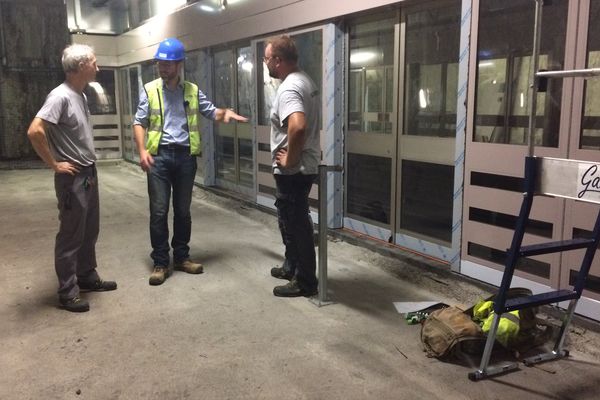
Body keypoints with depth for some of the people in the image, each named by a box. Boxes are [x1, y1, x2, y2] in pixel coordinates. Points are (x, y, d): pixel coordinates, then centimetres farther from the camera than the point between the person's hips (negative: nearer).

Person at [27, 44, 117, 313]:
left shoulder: (81, 95, 10)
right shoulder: (60, 96, -18)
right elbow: (34, 131, -26)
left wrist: (89, 168, 14)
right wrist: (54, 165, -19)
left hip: (89, 174, 9)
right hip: (72, 177, -9)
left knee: (90, 231, 17)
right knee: (71, 235, 0)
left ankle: (87, 277, 31)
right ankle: (67, 293, 10)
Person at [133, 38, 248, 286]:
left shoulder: (192, 91, 8)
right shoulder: (150, 90, 3)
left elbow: (212, 112, 9)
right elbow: (139, 123, 2)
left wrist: (226, 113, -14)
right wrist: (142, 151, -12)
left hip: (185, 156, 2)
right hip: (159, 155, -2)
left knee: (183, 210, 10)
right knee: (159, 211, -1)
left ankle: (181, 257, 24)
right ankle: (160, 263, 9)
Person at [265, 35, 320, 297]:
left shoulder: (288, 89, -21)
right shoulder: (304, 81, 12)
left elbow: (297, 127, -39)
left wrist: (289, 160, -25)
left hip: (292, 171, -10)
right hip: (304, 166, 10)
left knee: (296, 224, 0)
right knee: (291, 221, 22)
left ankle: (305, 282, 12)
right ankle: (292, 267, 36)